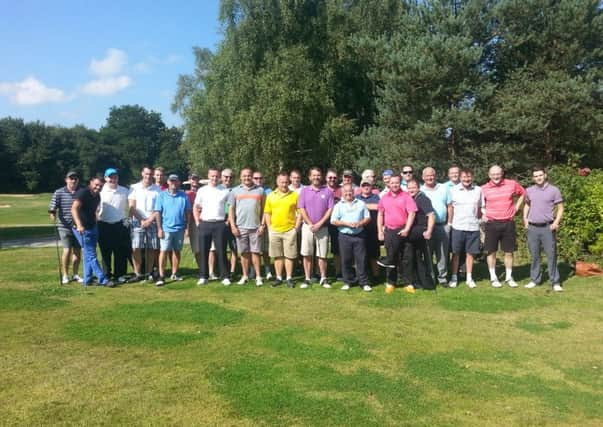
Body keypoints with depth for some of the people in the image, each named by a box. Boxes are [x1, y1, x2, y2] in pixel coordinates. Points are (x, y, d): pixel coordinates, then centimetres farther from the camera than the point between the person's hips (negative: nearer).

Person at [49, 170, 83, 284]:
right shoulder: (59, 193, -1)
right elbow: (53, 208, -7)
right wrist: (53, 215, -26)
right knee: (67, 250, -7)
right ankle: (65, 275, 8)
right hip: (65, 226, -3)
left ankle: (75, 275, 21)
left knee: (77, 251, 7)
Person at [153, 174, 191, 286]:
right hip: (166, 228, -3)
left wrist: (188, 226, 3)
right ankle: (161, 276, -3)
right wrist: (159, 228, -8)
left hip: (180, 228, 3)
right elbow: (157, 213, -2)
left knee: (177, 251, 11)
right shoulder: (162, 195, 0)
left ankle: (174, 274, 22)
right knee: (163, 251, -5)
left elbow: (188, 212, 7)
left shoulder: (184, 196, 4)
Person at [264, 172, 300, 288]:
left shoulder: (295, 195, 0)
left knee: (289, 255, 3)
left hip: (290, 230, -2)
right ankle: (278, 277, 19)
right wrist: (269, 227, 1)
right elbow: (267, 213, 9)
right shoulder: (271, 195, 6)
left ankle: (289, 278, 11)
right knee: (277, 256, 10)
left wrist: (296, 227, -5)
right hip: (274, 230, 2)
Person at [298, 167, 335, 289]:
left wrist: (319, 224, -10)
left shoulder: (327, 191, 4)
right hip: (308, 227, 1)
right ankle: (307, 279, 9)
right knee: (307, 254, 2)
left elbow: (330, 209, -2)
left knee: (322, 255, 3)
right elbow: (301, 209, 1)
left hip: (322, 227, -1)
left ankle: (323, 278, 13)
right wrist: (310, 224, -8)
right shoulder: (304, 190, 6)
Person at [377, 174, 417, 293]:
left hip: (402, 231, -4)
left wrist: (406, 229, -17)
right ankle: (391, 283, 14)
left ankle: (408, 282, 7)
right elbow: (380, 215, 15)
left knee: (405, 258, -5)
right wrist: (380, 231, 9)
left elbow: (412, 213, -9)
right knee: (392, 258, 7)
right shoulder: (384, 198, 10)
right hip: (388, 231, 4)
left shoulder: (406, 197, -3)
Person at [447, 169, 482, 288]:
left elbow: (480, 207, 11)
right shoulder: (454, 190, 0)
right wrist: (449, 223, 2)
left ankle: (469, 278, 16)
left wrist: (479, 220, 9)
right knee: (456, 253, 5)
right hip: (457, 227, -1)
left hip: (473, 227, 1)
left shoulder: (478, 190, 4)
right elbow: (450, 207, 4)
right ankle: (454, 277, 14)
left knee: (470, 253, 6)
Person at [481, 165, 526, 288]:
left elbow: (523, 193, 16)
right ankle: (493, 278, 14)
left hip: (508, 223, 1)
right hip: (492, 223, -1)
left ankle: (509, 277, 18)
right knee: (491, 252, 4)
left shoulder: (512, 184, -1)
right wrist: (483, 213, -3)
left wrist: (516, 207, 8)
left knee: (509, 252, 7)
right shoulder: (484, 188, -4)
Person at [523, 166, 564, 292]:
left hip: (548, 228, -3)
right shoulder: (529, 191, 7)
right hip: (532, 228, 3)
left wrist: (556, 222, -13)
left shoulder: (554, 190, -2)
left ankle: (555, 282, 5)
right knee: (534, 255, 9)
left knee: (551, 255, -2)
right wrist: (525, 218, 10)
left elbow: (560, 208, 0)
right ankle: (535, 279, 19)